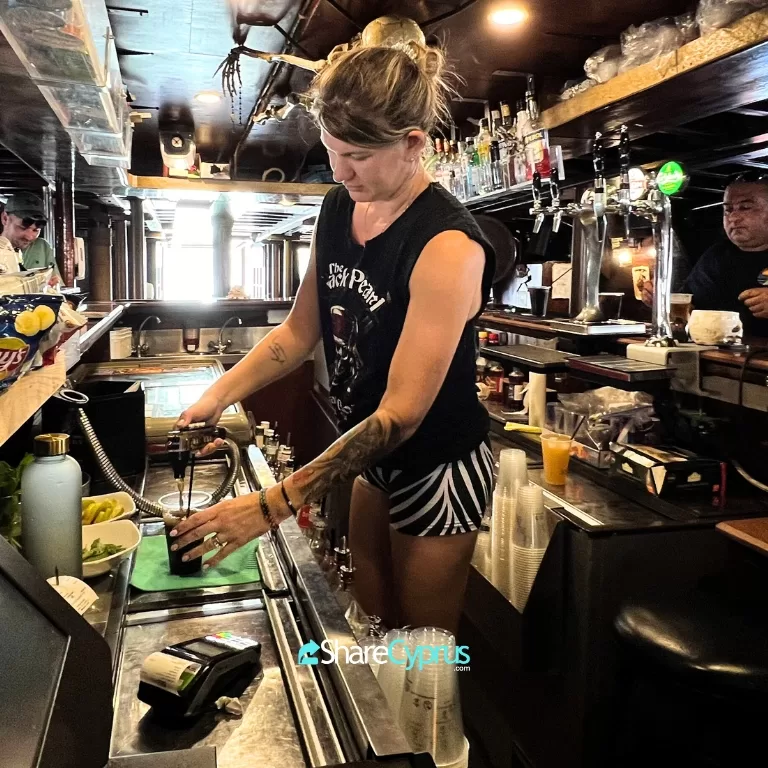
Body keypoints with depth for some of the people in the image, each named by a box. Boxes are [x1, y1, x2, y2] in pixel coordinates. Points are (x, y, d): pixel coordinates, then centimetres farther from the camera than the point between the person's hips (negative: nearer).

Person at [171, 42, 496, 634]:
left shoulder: (448, 246, -28)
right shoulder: (338, 209, -4)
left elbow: (401, 413, -30)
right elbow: (300, 330, 5)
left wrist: (273, 506, -31)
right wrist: (218, 397, -9)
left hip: (438, 468, -6)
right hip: (371, 455, 7)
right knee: (372, 625, 24)